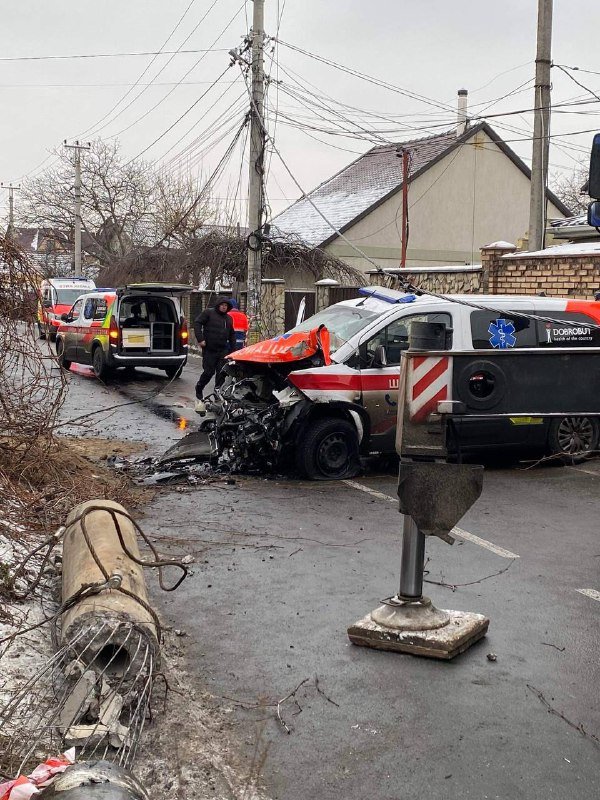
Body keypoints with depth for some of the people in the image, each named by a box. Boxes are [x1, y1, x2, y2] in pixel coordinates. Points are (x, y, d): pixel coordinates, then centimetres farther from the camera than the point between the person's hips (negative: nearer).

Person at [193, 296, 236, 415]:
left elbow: (232, 335, 23)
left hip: (223, 351, 5)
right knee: (208, 372, -6)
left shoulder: (228, 319, 18)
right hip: (209, 350, -5)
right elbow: (197, 323, -8)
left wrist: (232, 350, 16)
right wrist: (200, 339, -17)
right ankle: (199, 391, 16)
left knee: (221, 373, -1)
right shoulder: (208, 313, 1)